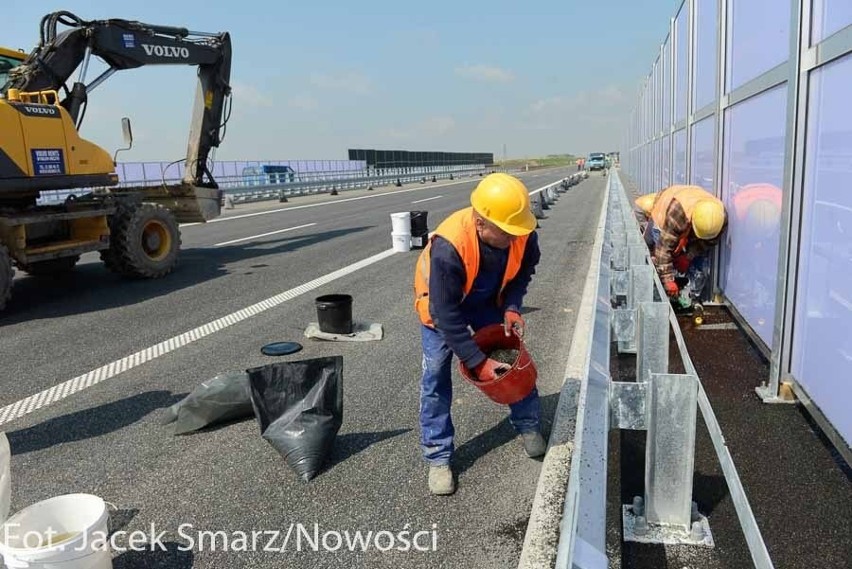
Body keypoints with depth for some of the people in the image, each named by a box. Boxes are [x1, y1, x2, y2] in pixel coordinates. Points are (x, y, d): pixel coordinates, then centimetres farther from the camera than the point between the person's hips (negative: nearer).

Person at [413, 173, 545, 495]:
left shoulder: (524, 235, -28)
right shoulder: (448, 247, -43)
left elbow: (523, 272, -4)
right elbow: (446, 314, -36)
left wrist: (511, 308, -21)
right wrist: (478, 363, -32)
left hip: (488, 299, 4)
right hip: (442, 302, -4)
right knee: (436, 375, -7)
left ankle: (528, 426, 30)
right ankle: (438, 458, 6)